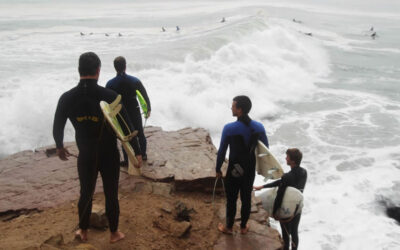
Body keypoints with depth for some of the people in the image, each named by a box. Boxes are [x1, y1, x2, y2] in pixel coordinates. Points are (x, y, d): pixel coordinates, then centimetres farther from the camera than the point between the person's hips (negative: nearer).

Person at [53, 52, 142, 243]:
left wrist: (59, 147, 22)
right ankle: (114, 234, 30)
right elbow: (127, 126, -14)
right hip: (109, 156, -2)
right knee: (111, 195, 14)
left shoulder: (67, 98, -11)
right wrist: (137, 152, -3)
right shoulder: (109, 96, -19)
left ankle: (83, 232, 39)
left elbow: (57, 128, 2)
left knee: (85, 194, 20)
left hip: (86, 156, 2)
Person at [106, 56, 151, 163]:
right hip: (135, 113, 1)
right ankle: (143, 154, 37)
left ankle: (127, 160, 22)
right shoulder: (135, 81, -12)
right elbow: (145, 96, -4)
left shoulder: (110, 84, -13)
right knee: (140, 134, 21)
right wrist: (148, 109, 10)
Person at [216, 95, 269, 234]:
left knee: (231, 199, 14)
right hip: (250, 171, 3)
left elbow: (221, 152, -13)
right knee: (246, 198, 19)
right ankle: (243, 227, 35)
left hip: (234, 171, -3)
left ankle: (229, 227, 32)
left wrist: (218, 169, 2)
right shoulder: (259, 128, -10)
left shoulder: (229, 128, -21)